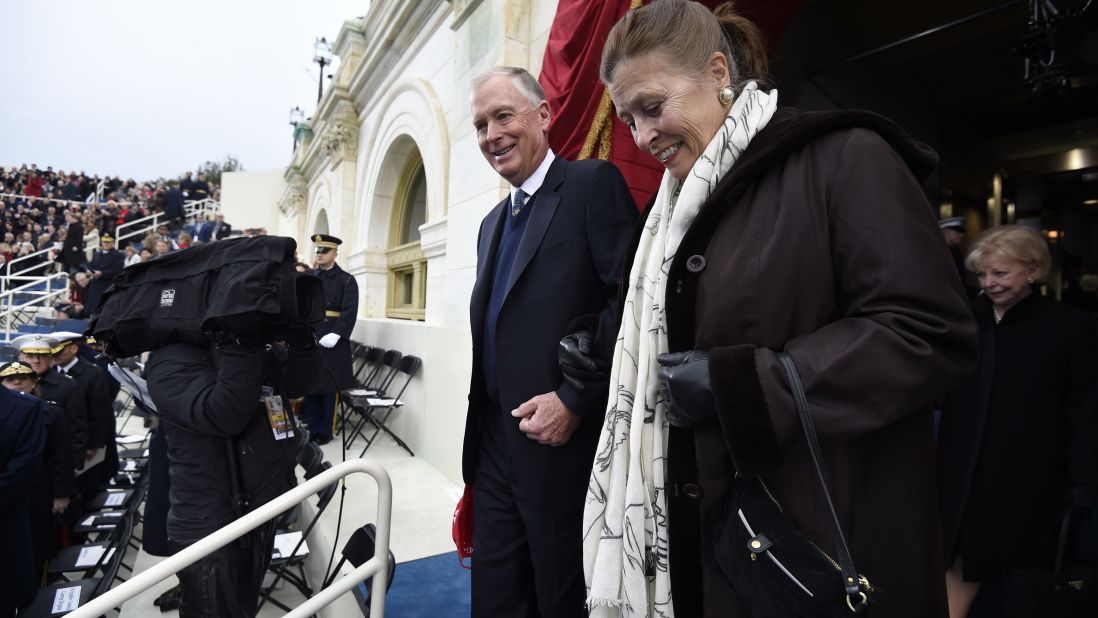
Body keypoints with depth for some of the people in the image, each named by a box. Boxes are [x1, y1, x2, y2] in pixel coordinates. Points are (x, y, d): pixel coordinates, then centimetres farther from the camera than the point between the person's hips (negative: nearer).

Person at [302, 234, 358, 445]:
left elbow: (350, 312, -11)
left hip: (332, 341, -4)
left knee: (329, 387, 3)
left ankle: (326, 431, 14)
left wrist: (336, 334, -22)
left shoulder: (346, 280, -1)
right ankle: (312, 429, 18)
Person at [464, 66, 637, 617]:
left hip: (568, 443, -7)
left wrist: (575, 401, -20)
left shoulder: (593, 183, -8)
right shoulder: (492, 222, 17)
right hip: (496, 447, 7)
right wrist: (482, 436, 13)